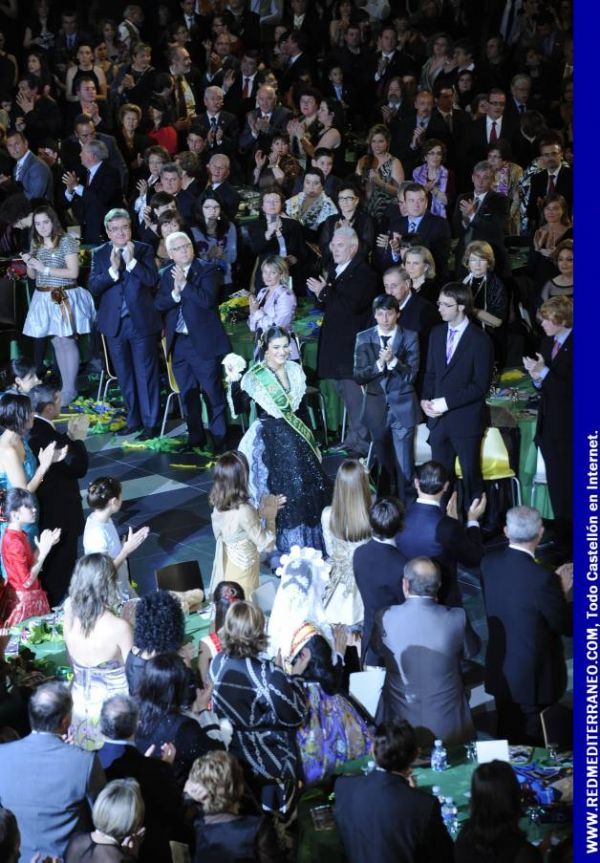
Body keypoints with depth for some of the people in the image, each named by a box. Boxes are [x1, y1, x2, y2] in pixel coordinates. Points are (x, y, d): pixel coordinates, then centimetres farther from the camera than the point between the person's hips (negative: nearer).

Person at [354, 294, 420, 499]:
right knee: (383, 460, 15)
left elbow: (412, 375, -9)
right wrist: (379, 364, -21)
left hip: (402, 407, -2)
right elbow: (358, 376, -5)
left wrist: (393, 361, -25)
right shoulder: (364, 339, 1)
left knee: (404, 463, -2)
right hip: (376, 407, 2)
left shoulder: (409, 338, -4)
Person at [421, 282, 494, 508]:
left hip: (465, 421, -6)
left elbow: (480, 385, -14)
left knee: (471, 476, 6)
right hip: (438, 419, 6)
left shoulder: (480, 340, -12)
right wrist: (426, 399, -4)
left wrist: (447, 402, -17)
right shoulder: (437, 333, 8)